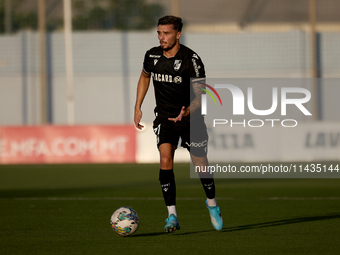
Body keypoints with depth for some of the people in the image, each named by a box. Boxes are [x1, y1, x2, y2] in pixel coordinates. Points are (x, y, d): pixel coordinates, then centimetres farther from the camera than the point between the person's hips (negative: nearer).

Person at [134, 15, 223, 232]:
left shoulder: (191, 59, -18)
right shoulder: (152, 56, -5)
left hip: (190, 118, -2)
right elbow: (145, 77, 17)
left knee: (201, 165, 3)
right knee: (165, 160, -18)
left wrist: (187, 112, -36)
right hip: (164, 117, 2)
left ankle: (212, 204, 33)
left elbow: (199, 95, -17)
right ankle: (172, 216, -16)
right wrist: (138, 107, 13)